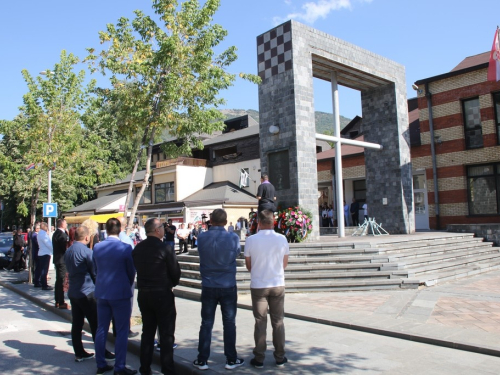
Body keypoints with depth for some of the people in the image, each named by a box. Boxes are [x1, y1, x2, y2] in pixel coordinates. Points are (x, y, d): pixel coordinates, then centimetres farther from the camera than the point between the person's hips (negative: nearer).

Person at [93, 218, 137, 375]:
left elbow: (96, 269, 10)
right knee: (122, 331, 4)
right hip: (120, 293, -5)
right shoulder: (126, 248, -15)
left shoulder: (97, 247, -1)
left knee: (101, 329, 15)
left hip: (101, 293, 5)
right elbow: (131, 271, -5)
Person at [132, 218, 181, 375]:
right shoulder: (166, 248, -17)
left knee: (147, 332, 17)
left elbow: (137, 268, 7)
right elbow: (176, 272, -12)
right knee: (166, 334, 5)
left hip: (143, 294, 6)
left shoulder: (137, 248, 1)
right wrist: (172, 284, 8)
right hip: (163, 294, -6)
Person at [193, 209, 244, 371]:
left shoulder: (201, 238, -7)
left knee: (206, 324, 11)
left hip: (208, 287, 1)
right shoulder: (233, 238, -12)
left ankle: (202, 360, 19)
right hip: (228, 287, -1)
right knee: (229, 324, 10)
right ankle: (231, 359, 20)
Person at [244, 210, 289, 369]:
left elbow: (248, 265, 0)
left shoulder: (251, 240, -10)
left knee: (260, 323, 9)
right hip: (278, 285, 1)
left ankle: (259, 359, 15)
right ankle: (279, 358, 21)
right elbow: (284, 264, 5)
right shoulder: (282, 239, -5)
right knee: (278, 322, 13)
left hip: (258, 286, -1)